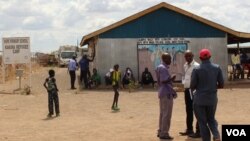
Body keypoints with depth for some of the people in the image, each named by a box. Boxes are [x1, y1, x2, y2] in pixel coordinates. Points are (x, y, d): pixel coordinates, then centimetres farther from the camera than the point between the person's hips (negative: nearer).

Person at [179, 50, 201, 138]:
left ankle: (198, 131, 3)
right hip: (187, 90, 8)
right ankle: (189, 129, 28)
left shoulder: (196, 66, -13)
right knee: (188, 111, 17)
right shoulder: (185, 66, 14)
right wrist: (183, 83, 10)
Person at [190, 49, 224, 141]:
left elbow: (192, 86, -9)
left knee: (202, 122, 9)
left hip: (199, 99, -3)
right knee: (211, 119, 20)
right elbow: (221, 85, -1)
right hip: (212, 99, 3)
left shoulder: (196, 70, -11)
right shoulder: (217, 68, -2)